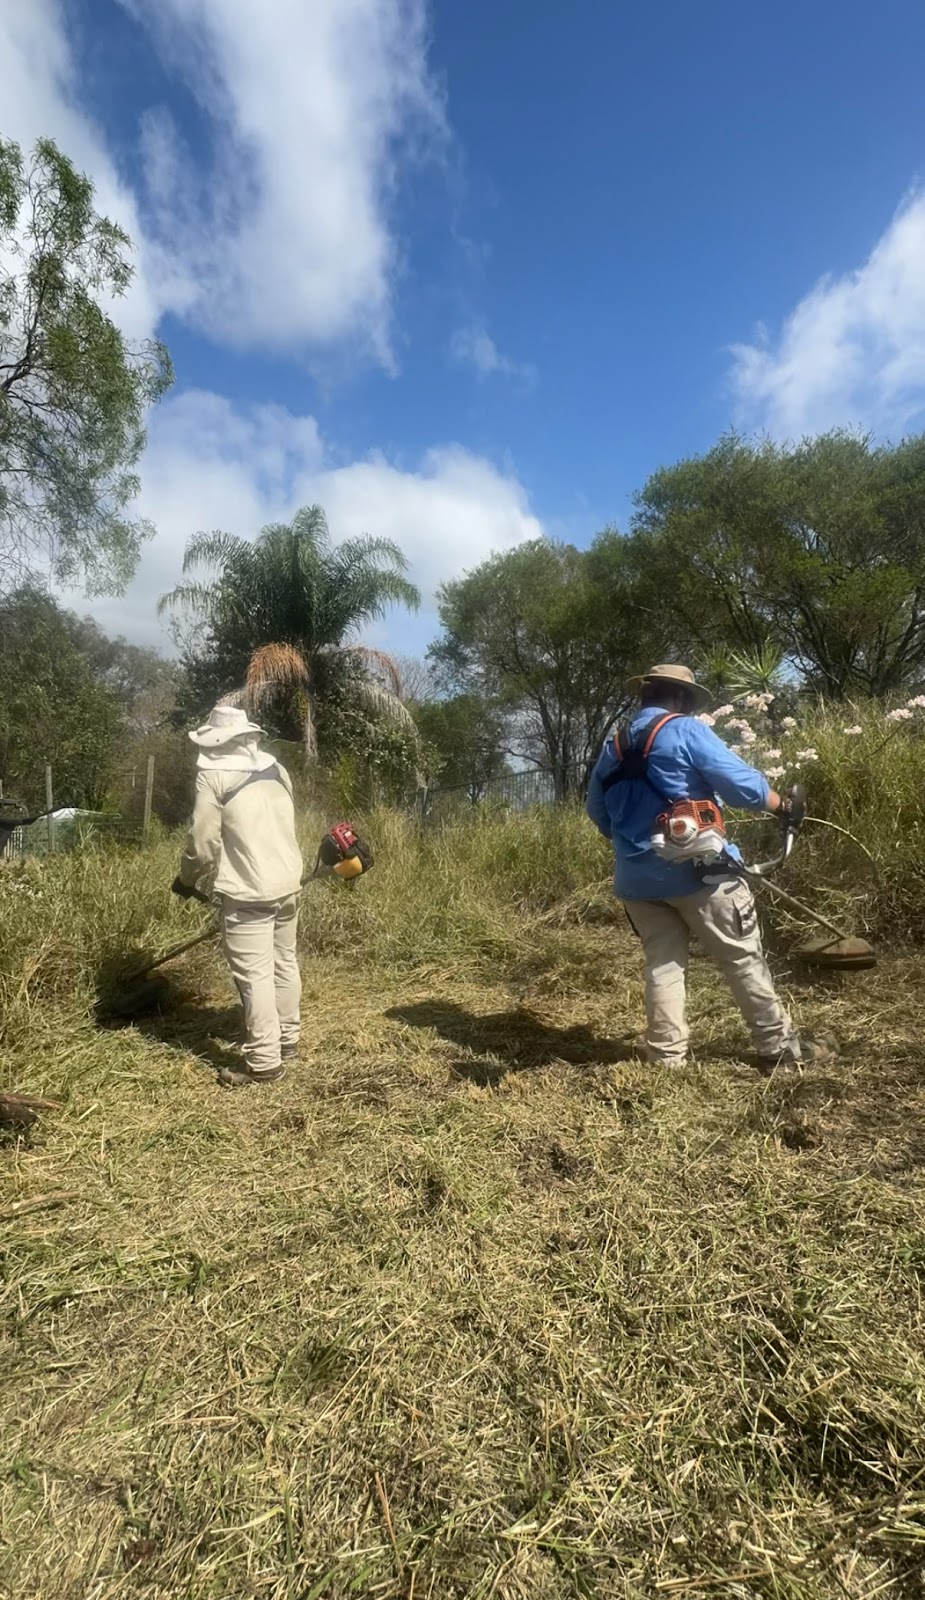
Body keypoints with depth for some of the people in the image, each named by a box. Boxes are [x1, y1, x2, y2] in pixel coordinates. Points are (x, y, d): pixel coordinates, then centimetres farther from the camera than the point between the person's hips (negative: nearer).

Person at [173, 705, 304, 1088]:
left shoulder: (213, 775, -10)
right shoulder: (276, 769, 8)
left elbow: (204, 843, -10)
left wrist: (186, 879, 8)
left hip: (248, 892, -7)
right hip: (288, 883, 7)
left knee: (255, 976, -1)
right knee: (284, 963, 17)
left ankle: (264, 1063, 6)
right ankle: (287, 1041, 30)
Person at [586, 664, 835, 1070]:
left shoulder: (614, 746, 12)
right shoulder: (685, 730, -7)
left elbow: (597, 809, 19)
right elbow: (742, 784, -12)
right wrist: (780, 804, 5)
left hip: (636, 877, 6)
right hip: (695, 868, -5)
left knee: (662, 963, 12)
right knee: (743, 957, 7)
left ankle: (666, 1052, 14)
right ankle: (779, 1046, 17)